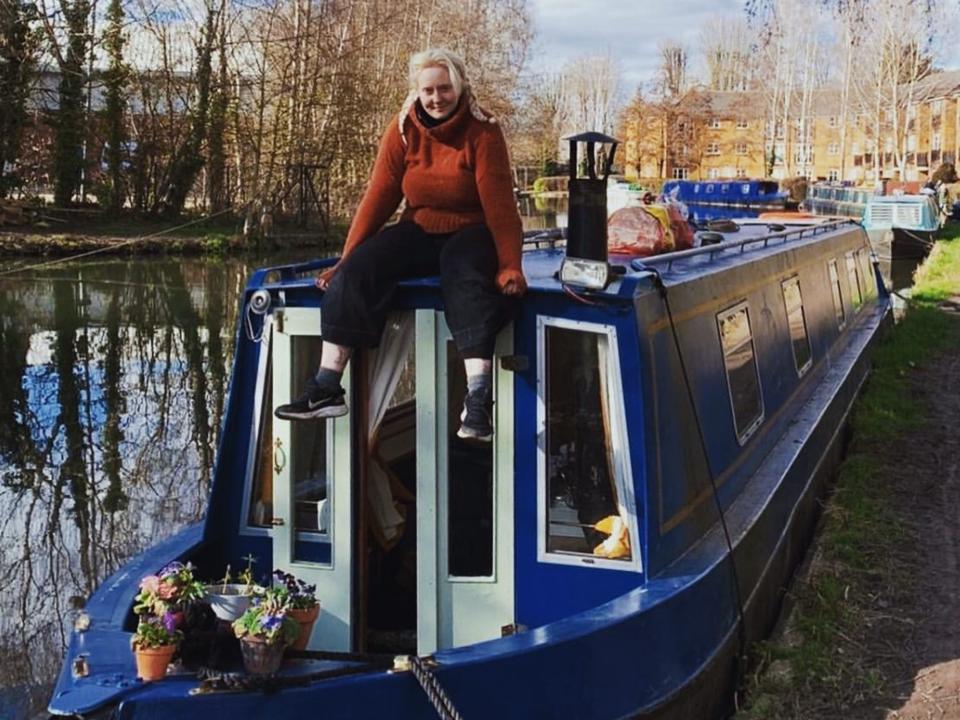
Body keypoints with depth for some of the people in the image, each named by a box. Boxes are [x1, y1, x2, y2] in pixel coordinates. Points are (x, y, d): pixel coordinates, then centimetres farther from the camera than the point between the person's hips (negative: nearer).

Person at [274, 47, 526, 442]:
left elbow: (499, 201, -16)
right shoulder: (403, 129, 0)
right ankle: (326, 387, -27)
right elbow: (378, 196, -2)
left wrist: (510, 266, -24)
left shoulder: (482, 132, -10)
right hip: (419, 232, 4)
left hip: (471, 234, -3)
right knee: (359, 270, -23)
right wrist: (347, 258, -7)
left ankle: (478, 400, -48)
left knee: (466, 278, -38)